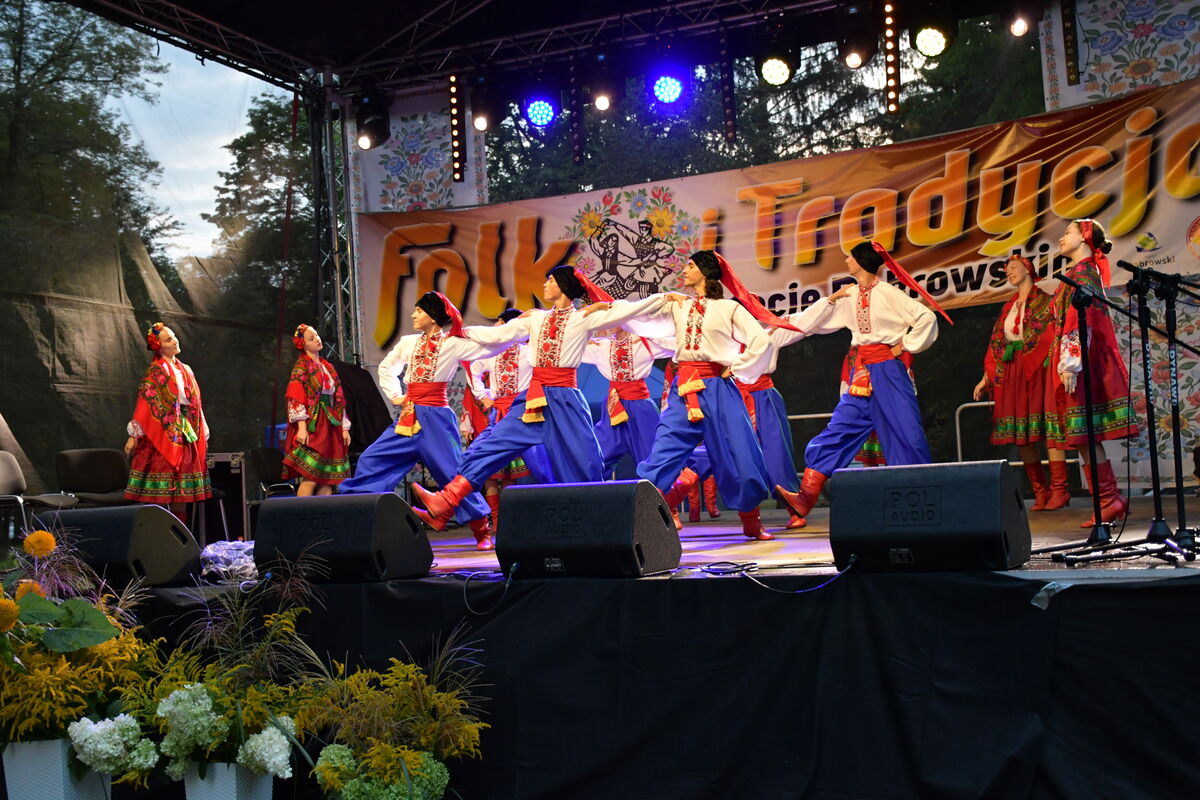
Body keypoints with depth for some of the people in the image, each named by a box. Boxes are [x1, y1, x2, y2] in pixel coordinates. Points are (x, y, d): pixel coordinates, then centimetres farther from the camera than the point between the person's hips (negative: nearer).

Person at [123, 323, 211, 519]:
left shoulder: (185, 370, 15)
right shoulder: (156, 371, -5)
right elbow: (145, 401, -13)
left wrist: (202, 434, 17)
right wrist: (134, 435, -19)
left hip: (186, 434, 7)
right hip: (163, 434, -7)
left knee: (182, 490, 7)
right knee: (161, 495, -7)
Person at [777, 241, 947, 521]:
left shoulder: (887, 293, -5)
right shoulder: (848, 296, 12)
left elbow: (926, 317, -9)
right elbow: (808, 323, 14)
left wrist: (905, 345, -5)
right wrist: (832, 298, 3)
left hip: (887, 370, -5)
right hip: (861, 372, 5)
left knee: (907, 432, -5)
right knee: (836, 432, -3)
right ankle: (805, 498, -8)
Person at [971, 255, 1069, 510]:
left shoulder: (1044, 301, 4)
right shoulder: (1008, 307, 21)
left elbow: (1055, 334, -7)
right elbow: (995, 344, 19)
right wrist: (986, 378, 14)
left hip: (1039, 369, -6)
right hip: (1011, 373, 6)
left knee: (1048, 429, -12)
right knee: (1020, 433, 2)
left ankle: (1059, 490, -12)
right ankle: (1040, 492, 6)